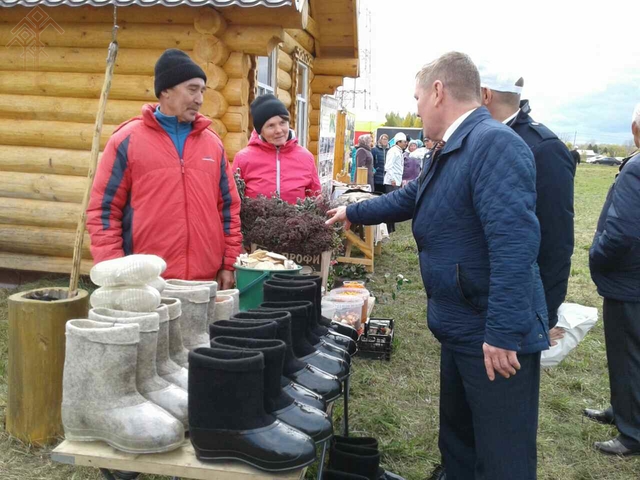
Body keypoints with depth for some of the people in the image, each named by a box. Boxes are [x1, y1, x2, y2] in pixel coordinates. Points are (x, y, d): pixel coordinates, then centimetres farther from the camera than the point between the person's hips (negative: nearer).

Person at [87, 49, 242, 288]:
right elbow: (103, 209, -3)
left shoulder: (213, 143, 11)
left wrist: (228, 264, 8)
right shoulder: (127, 140, -2)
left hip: (205, 282, 4)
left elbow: (229, 207, 13)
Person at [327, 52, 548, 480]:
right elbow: (408, 199, 30)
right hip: (460, 329, 10)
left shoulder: (494, 144, -22)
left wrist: (503, 334, -31)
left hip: (496, 337, -10)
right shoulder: (448, 152, 12)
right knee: (457, 443, 24)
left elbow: (514, 245, -30)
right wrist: (353, 212, 39)